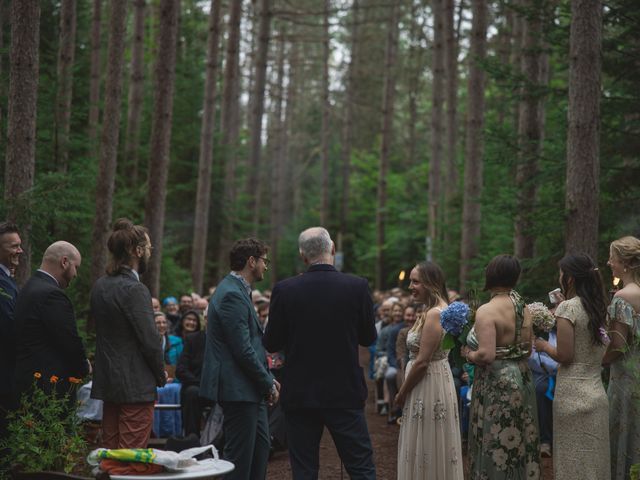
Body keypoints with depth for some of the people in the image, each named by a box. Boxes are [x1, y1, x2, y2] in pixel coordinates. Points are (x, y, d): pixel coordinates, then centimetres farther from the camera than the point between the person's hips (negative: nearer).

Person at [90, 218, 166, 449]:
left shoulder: (100, 286, 8)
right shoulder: (134, 289, -18)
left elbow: (102, 331, 12)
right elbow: (150, 339, -18)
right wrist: (161, 375, -1)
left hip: (107, 382, 9)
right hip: (135, 386, -9)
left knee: (109, 452, 14)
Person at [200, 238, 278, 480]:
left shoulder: (238, 291, 15)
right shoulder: (232, 295, -18)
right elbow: (243, 350, -21)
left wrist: (268, 378, 13)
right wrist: (268, 383, -12)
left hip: (250, 389, 11)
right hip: (238, 389, -11)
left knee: (260, 447, 17)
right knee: (240, 454, -3)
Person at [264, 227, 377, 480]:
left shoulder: (284, 290, -8)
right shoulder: (357, 287, -7)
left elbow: (271, 344, -1)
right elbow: (369, 337, 4)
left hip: (300, 395, 0)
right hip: (345, 393, 0)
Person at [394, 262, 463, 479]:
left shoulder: (433, 314, -19)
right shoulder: (435, 310, 11)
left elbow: (422, 362, -21)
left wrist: (402, 393, -10)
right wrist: (405, 390, 13)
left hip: (428, 386, -10)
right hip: (429, 383, 10)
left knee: (426, 449, 1)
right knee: (433, 449, 15)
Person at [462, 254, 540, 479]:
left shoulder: (486, 311, -18)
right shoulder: (524, 308, 4)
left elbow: (486, 355, -26)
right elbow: (528, 350, 12)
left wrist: (468, 354, -8)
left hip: (497, 384, -7)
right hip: (522, 379, 7)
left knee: (496, 445, 2)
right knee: (520, 443, 15)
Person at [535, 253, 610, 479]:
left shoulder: (568, 307, -13)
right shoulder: (598, 308, 8)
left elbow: (564, 356, -17)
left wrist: (543, 345, 3)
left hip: (573, 396, -7)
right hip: (597, 393, 7)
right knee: (594, 460, 12)